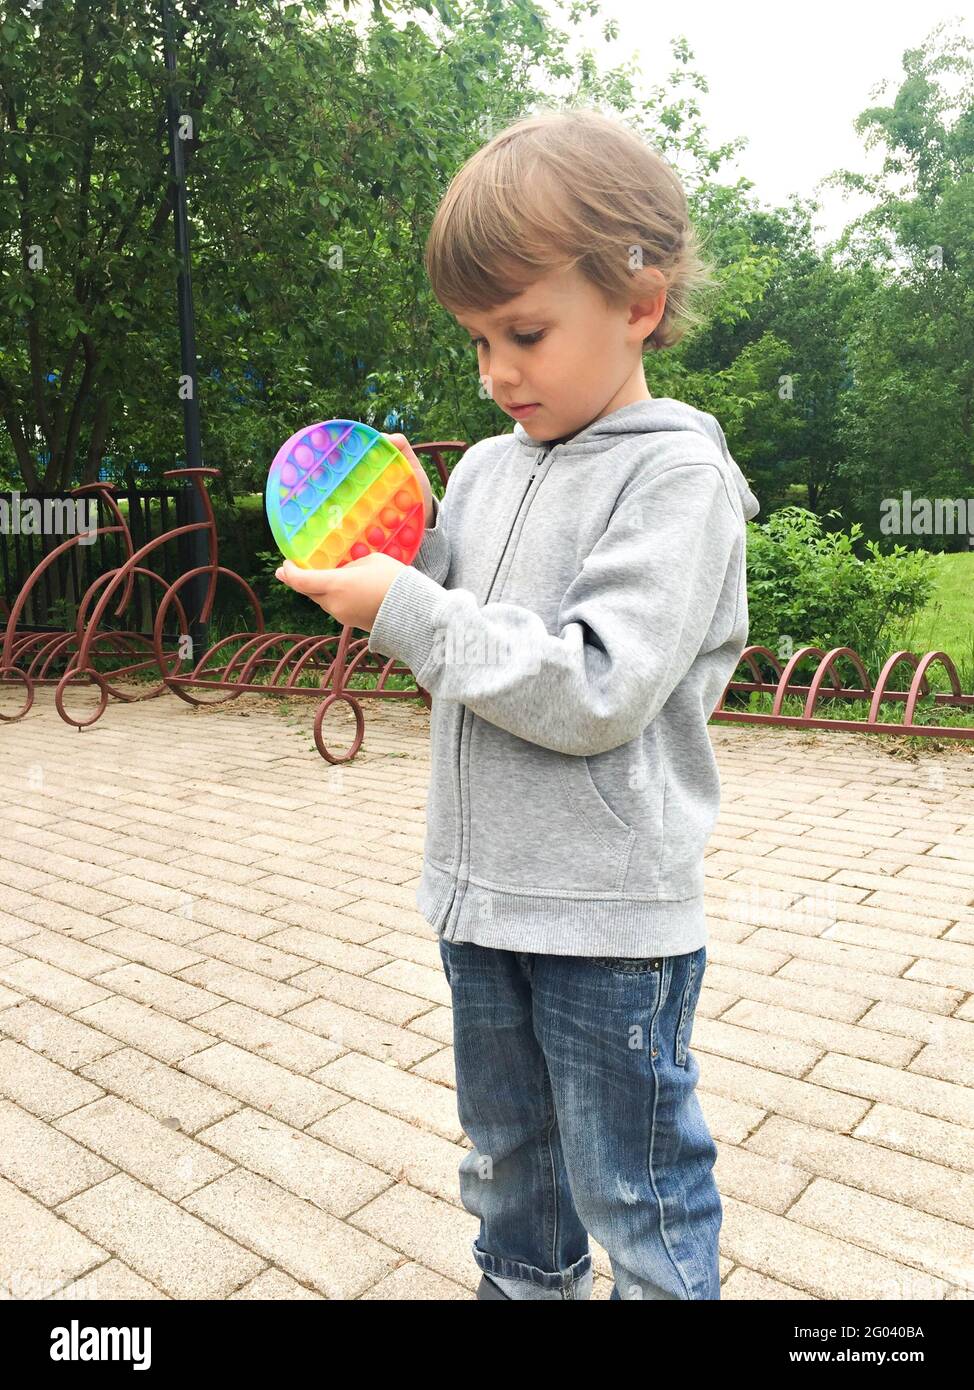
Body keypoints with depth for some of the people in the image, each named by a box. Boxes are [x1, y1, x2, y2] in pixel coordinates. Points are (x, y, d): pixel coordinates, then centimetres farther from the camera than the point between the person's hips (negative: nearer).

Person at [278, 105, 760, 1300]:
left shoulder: (677, 474, -15)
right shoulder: (489, 466, 6)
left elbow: (598, 694, -24)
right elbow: (447, 634, 13)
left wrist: (405, 612, -22)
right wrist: (404, 534, -4)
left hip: (609, 921, -7)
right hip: (481, 894, 7)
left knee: (637, 1205, 13)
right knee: (508, 1166, 28)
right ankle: (522, 1283, 52)